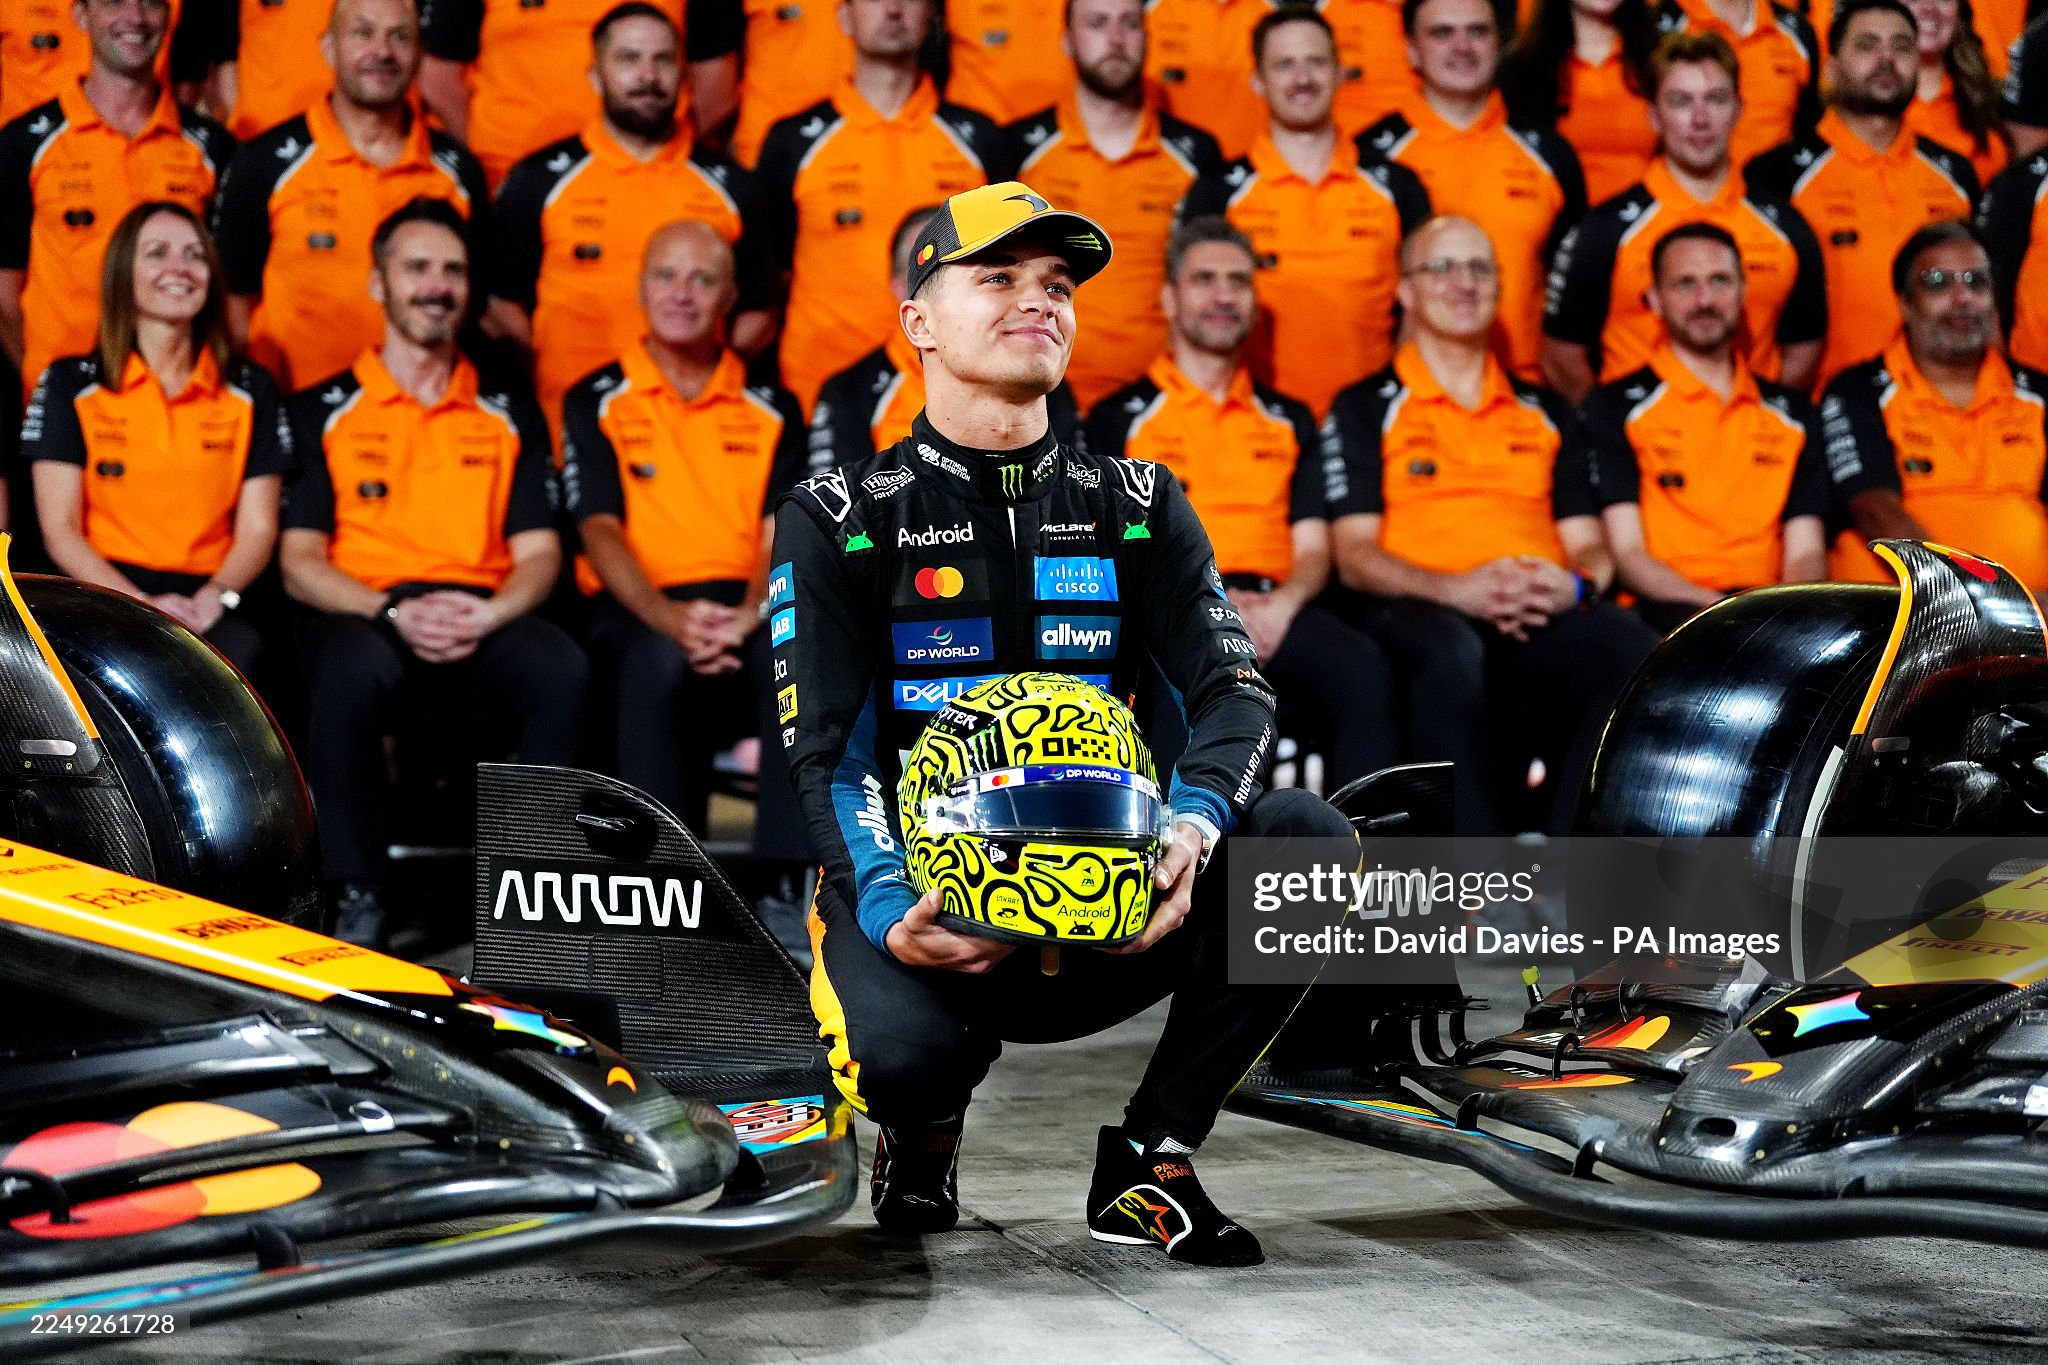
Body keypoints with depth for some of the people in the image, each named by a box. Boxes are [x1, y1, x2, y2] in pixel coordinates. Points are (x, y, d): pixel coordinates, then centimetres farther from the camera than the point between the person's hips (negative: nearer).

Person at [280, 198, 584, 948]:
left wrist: (488, 615, -11)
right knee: (351, 672, -39)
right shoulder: (324, 410, 12)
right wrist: (394, 610, -15)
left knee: (563, 668, -32)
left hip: (482, 618, 2)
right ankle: (357, 898, -28)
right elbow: (299, 561, 3)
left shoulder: (510, 415, 20)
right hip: (363, 610, -2)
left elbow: (538, 553, 12)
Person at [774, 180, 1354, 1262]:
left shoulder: (1137, 508, 12)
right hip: (920, 900, -3)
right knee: (903, 1048, -37)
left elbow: (1233, 689, -1)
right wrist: (890, 909, -26)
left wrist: (1189, 827, -23)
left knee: (1309, 838, -23)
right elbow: (826, 754, -6)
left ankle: (1151, 1158, -6)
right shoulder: (840, 520, 2)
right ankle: (927, 1128, 7)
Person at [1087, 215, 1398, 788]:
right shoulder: (1118, 417, 17)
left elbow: (1313, 549, 19)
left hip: (1272, 611, 3)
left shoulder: (1290, 420, 27)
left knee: (1360, 664, -32)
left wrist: (1282, 604, -6)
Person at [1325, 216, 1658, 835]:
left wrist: (1575, 585, -5)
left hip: (1544, 620, 3)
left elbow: (1590, 546, 21)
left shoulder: (1546, 413, 28)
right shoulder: (1365, 409, 16)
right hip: (1420, 610, -3)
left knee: (1638, 654, -31)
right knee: (1451, 654, -41)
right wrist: (1456, 589, -14)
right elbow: (1355, 556, 5)